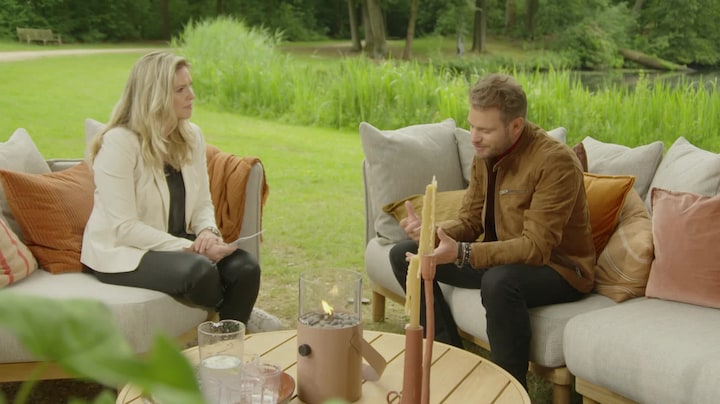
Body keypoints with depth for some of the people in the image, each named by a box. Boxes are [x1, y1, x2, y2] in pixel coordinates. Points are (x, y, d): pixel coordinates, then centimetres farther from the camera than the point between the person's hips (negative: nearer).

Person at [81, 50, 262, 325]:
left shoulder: (192, 136, 4)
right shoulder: (118, 143, -17)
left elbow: (202, 204, 8)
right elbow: (124, 227, -22)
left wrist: (208, 231, -15)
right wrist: (189, 248, -25)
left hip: (176, 243, 6)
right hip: (121, 253, -6)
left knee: (245, 267, -20)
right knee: (200, 270, -32)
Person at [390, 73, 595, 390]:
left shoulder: (555, 161, -24)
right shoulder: (486, 153, 0)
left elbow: (536, 247, -29)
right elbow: (469, 221, 3)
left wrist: (461, 253, -38)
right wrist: (432, 233, -20)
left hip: (557, 266, -8)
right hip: (500, 256, 8)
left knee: (499, 281, -41)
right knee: (403, 255, -1)